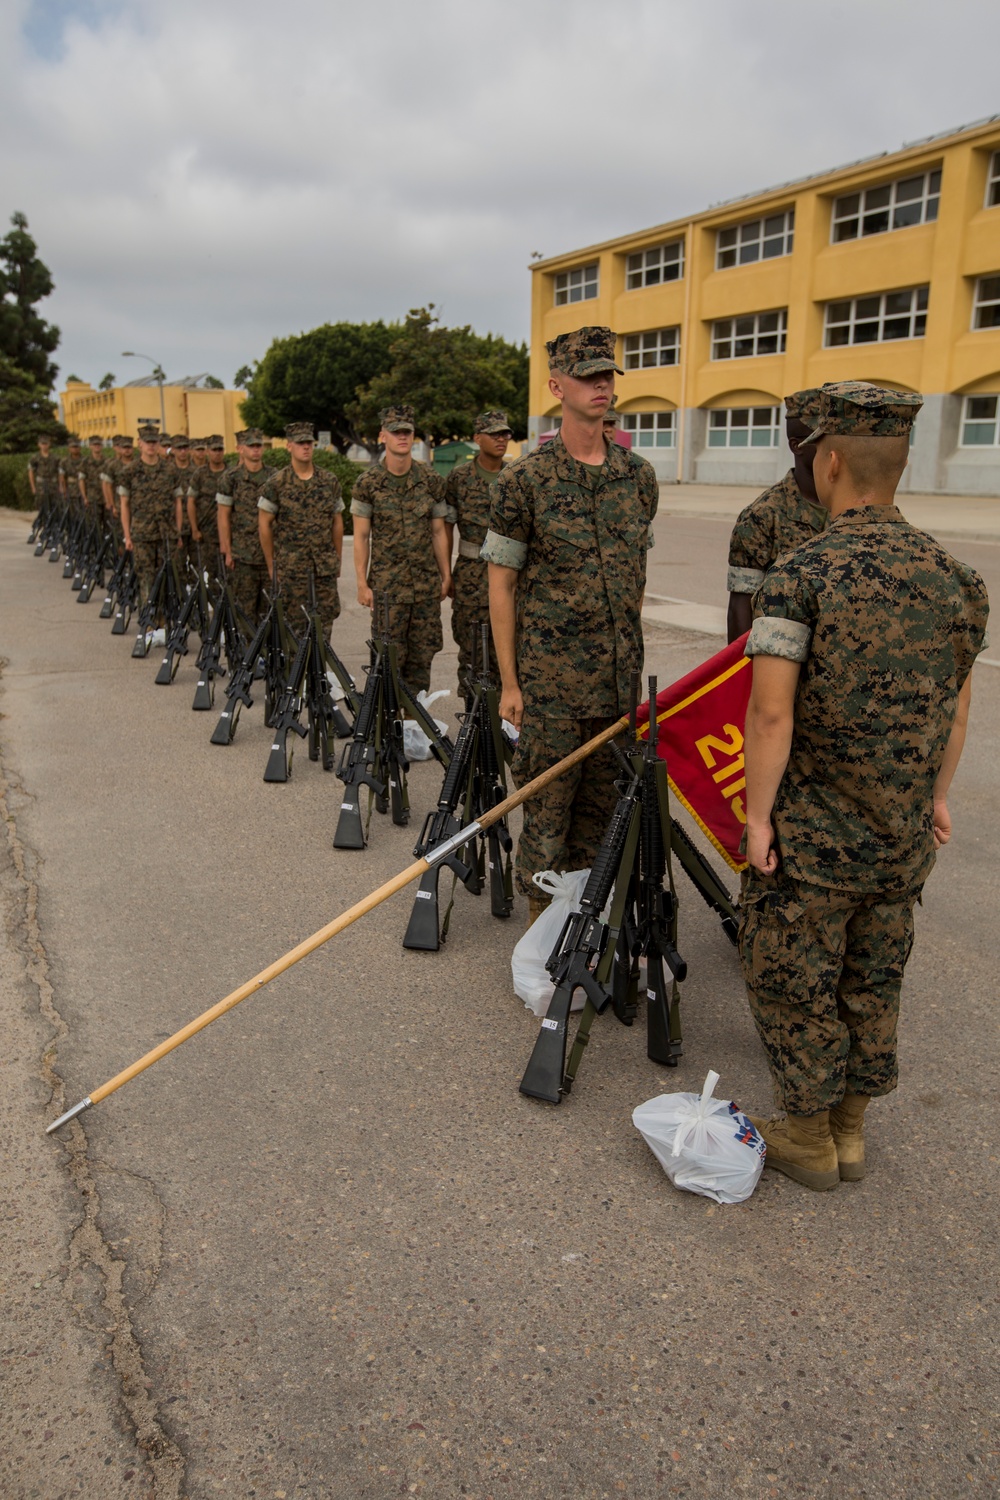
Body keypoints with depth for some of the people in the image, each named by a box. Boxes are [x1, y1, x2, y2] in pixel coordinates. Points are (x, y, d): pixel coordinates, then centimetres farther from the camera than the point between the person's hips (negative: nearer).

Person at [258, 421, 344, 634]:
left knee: (324, 623, 2)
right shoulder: (276, 483, -2)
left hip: (325, 568, 3)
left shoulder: (330, 481, 7)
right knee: (295, 626, -1)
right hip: (291, 567, -3)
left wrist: (338, 560, 12)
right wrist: (271, 565, 1)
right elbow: (264, 524, 2)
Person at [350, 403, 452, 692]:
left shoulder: (432, 481, 5)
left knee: (422, 657, 7)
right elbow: (361, 536, 0)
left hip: (426, 583, 3)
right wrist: (362, 584, -5)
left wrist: (446, 576, 6)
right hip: (387, 585, -2)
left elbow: (439, 532, 9)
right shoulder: (368, 482, -1)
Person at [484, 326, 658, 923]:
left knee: (602, 797, 12)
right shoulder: (526, 479, -5)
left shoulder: (640, 476, 8)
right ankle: (542, 918, 20)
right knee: (548, 801, 3)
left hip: (621, 674, 4)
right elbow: (502, 582, -4)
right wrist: (509, 681, -6)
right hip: (552, 675, -4)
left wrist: (631, 646, 15)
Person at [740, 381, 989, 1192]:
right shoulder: (952, 574, 2)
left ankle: (809, 1136, 25)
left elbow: (771, 713, -20)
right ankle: (850, 1127, 35)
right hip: (904, 833, 6)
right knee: (873, 978, 19)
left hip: (812, 833, -6)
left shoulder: (800, 572, -17)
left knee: (793, 979, 11)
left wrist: (758, 815, -11)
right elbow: (958, 699, 11)